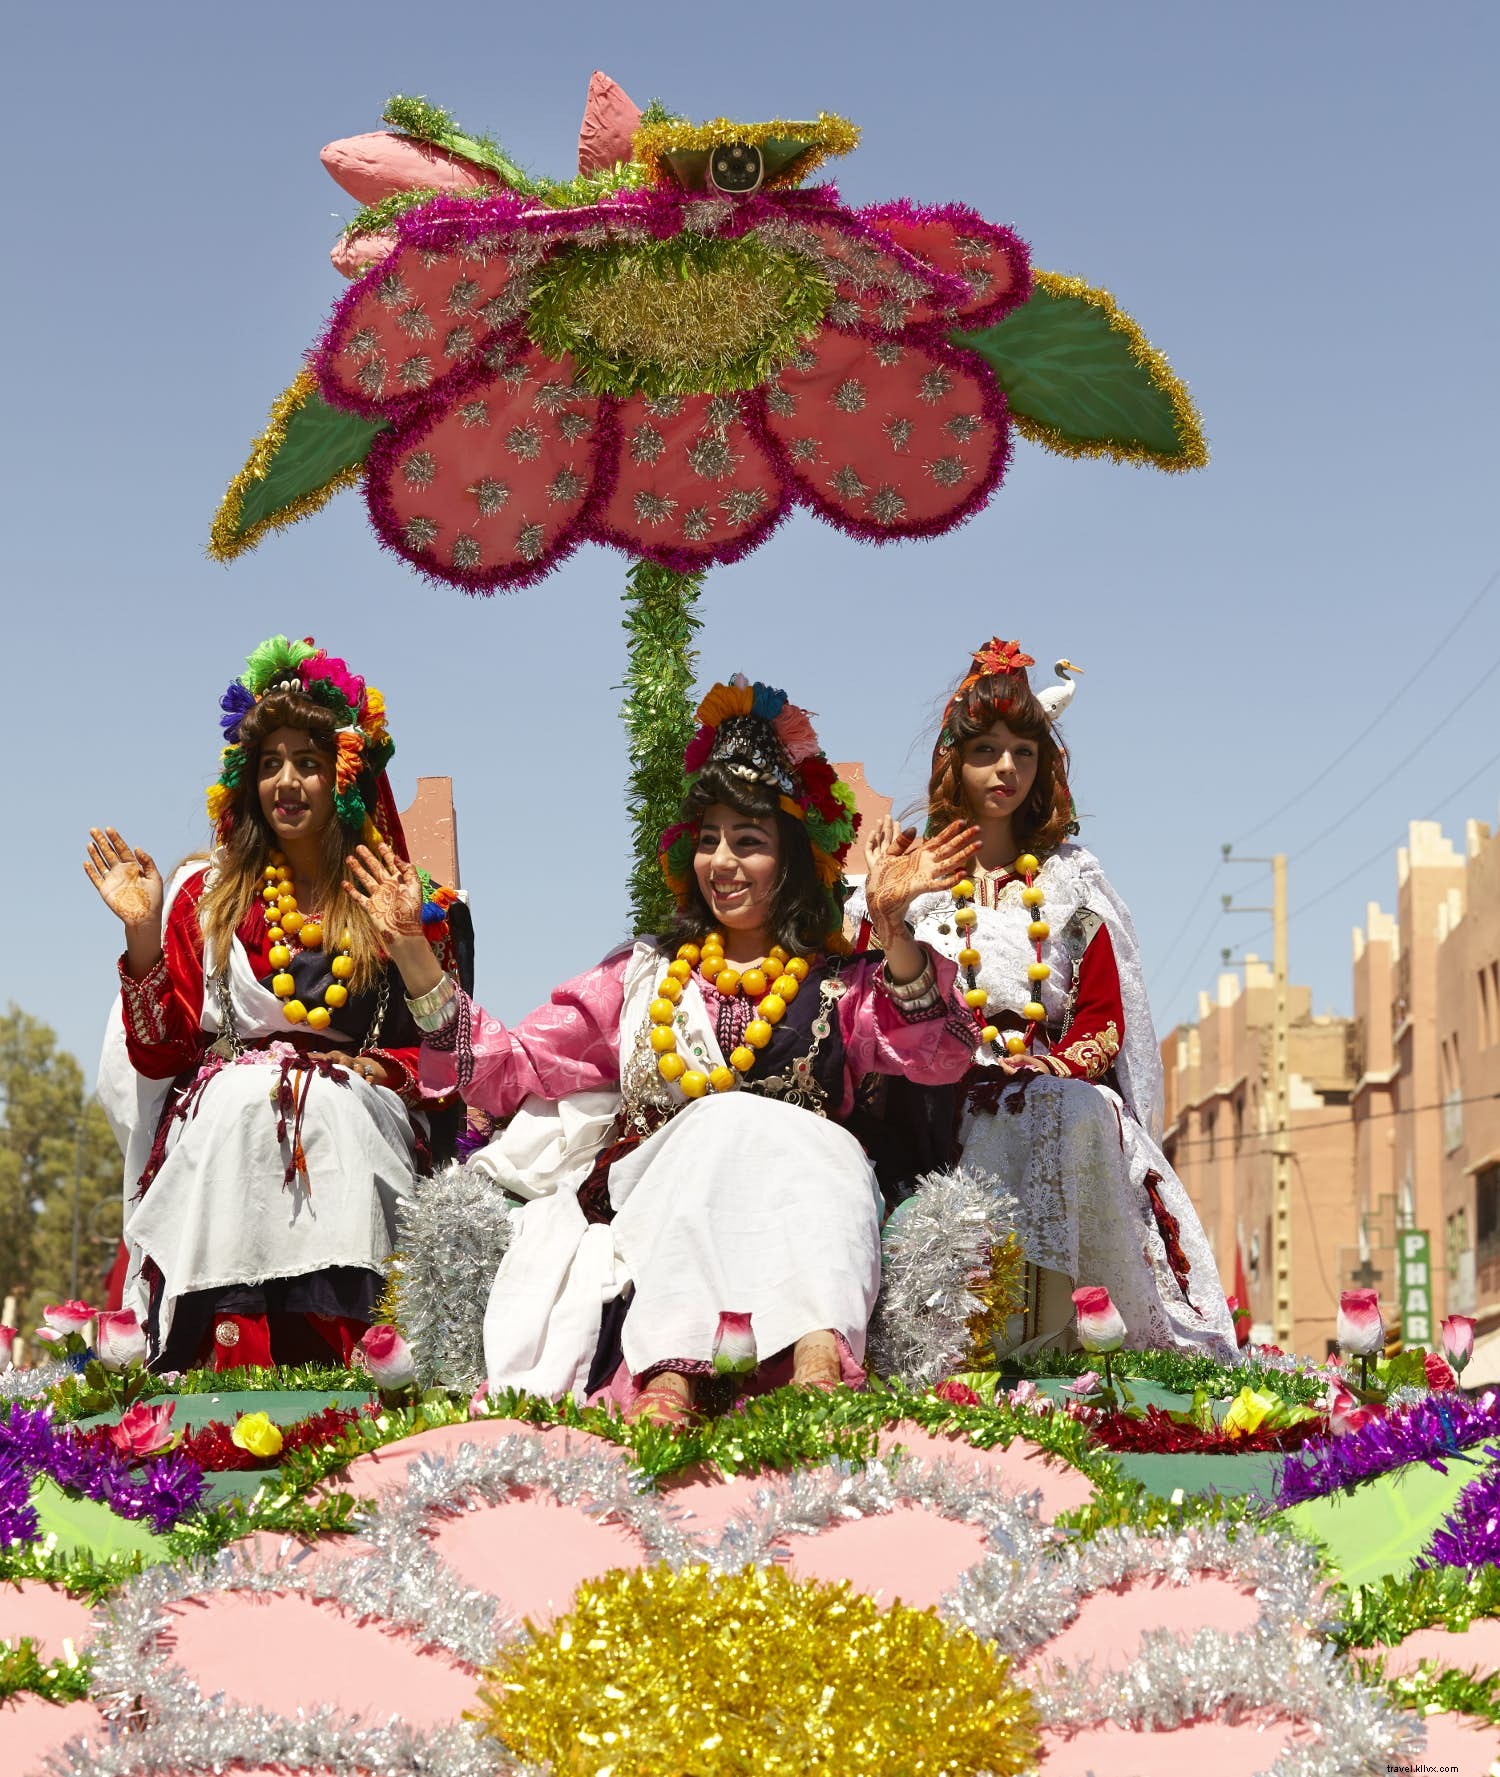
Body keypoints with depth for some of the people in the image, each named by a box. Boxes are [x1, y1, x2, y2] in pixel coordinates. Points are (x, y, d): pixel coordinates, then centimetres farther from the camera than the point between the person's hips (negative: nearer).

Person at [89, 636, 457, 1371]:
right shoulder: (207, 895, 15)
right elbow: (159, 1054, 8)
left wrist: (378, 1068, -7)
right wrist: (143, 933, -1)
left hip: (352, 1125, 0)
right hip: (221, 1124, 0)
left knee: (332, 1109, -28)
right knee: (243, 1107, -28)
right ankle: (225, 1378, -27)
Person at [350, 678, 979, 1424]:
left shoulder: (841, 987, 17)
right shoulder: (644, 977, 24)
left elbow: (938, 1056, -4)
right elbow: (505, 1069, 18)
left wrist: (893, 927, -18)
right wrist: (411, 949, 10)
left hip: (793, 1212, -1)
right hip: (647, 1215, 1)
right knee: (725, 1123, -29)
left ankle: (816, 1363, -54)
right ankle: (669, 1377, -49)